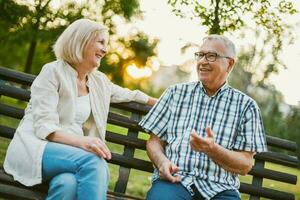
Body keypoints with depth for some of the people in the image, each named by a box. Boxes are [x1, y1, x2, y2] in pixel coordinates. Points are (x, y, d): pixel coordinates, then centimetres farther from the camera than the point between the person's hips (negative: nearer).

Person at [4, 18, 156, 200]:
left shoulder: (100, 81, 15)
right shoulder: (54, 72, -5)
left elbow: (126, 95, 36)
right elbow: (43, 126, -16)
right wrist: (80, 141, -33)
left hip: (71, 152, 4)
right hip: (36, 147, -4)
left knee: (69, 183, -36)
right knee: (93, 162, -35)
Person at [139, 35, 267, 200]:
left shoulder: (246, 106, 9)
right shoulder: (176, 93, 14)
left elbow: (245, 166, 4)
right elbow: (154, 141, 14)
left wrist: (212, 149, -13)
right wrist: (162, 162, -8)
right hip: (175, 179, 0)